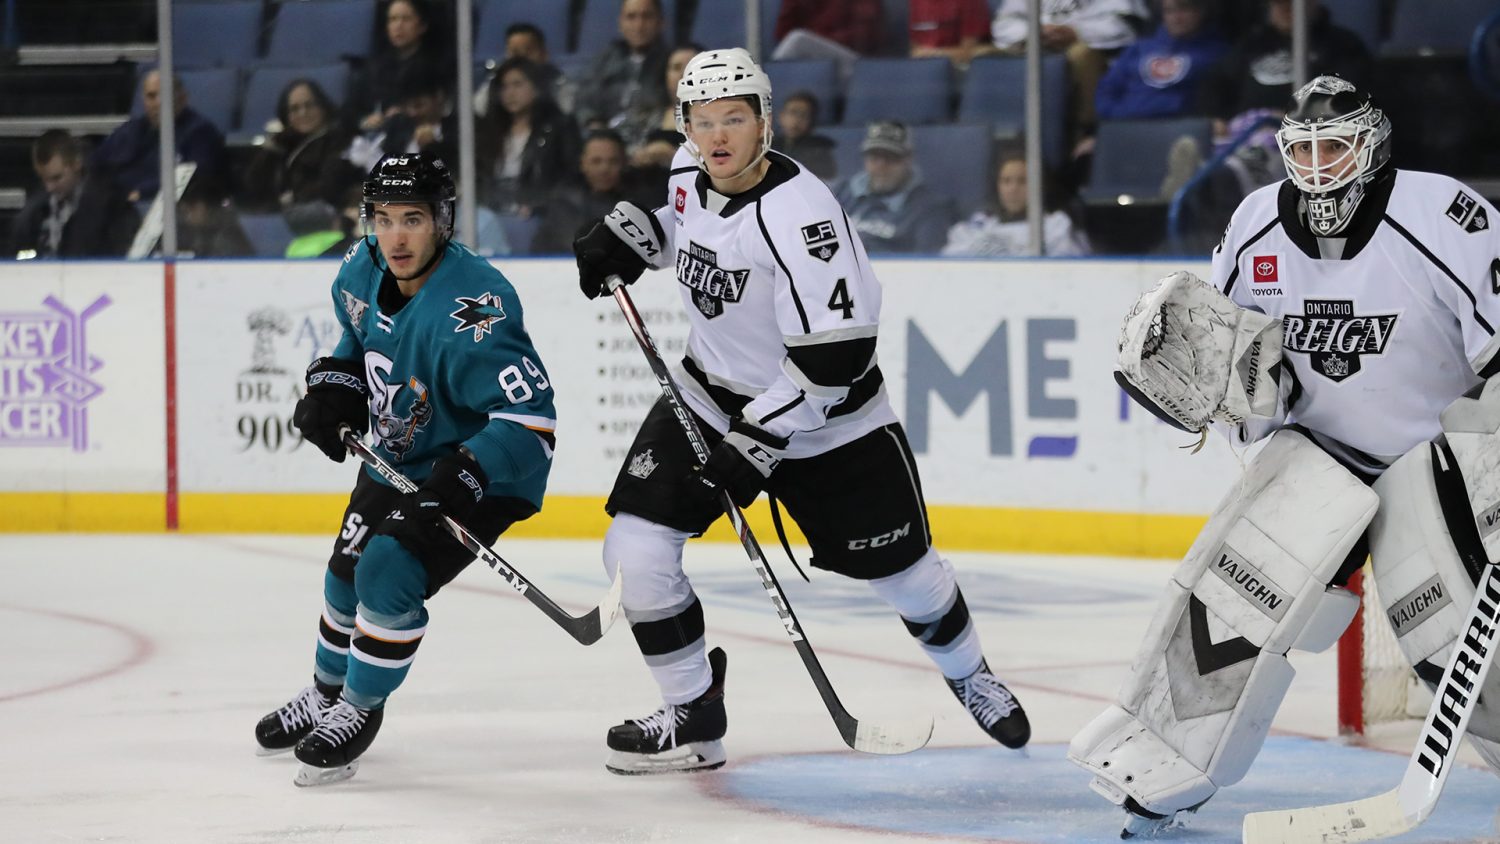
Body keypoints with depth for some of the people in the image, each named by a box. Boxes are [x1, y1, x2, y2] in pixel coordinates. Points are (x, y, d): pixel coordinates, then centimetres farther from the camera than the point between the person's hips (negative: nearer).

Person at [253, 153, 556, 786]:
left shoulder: (469, 313, -35)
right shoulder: (365, 271, -10)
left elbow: (528, 418, -36)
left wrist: (461, 480, -45)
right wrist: (332, 386, -2)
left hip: (483, 472, -8)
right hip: (399, 457, 8)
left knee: (391, 576, -19)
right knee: (350, 569, 17)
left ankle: (360, 709, 4)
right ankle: (327, 692, 43)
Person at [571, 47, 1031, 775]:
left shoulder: (800, 215, -31)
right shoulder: (691, 171, -8)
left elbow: (834, 354, -32)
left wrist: (757, 441, -31)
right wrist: (625, 235, 1)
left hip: (826, 419, -5)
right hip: (712, 398, 6)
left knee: (902, 571, 10)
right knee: (636, 546, -10)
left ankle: (969, 675, 42)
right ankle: (692, 718, 5)